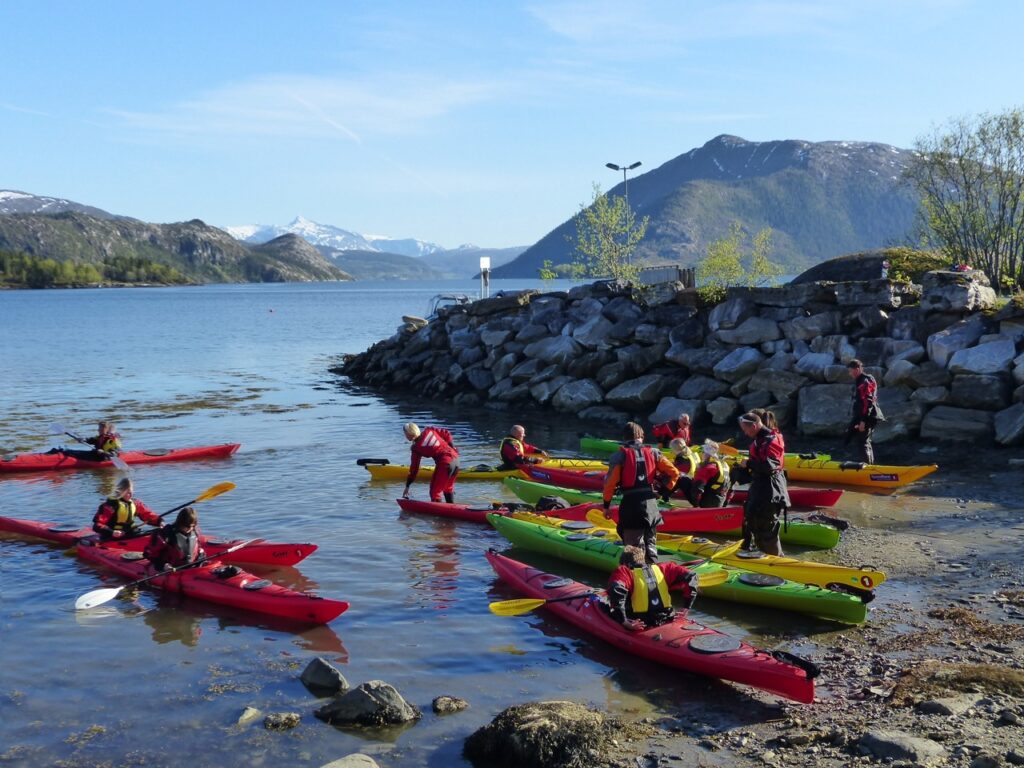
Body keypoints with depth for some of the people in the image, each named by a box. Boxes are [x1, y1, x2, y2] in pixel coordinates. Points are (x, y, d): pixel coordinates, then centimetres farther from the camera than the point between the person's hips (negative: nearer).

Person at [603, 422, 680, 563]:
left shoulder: (620, 455, -3)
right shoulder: (652, 453, 7)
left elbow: (611, 481, -9)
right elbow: (674, 473, 1)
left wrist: (606, 505, 0)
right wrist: (666, 490, 12)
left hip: (630, 503, -3)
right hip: (650, 501, 3)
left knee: (634, 544, 0)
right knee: (650, 542, 19)